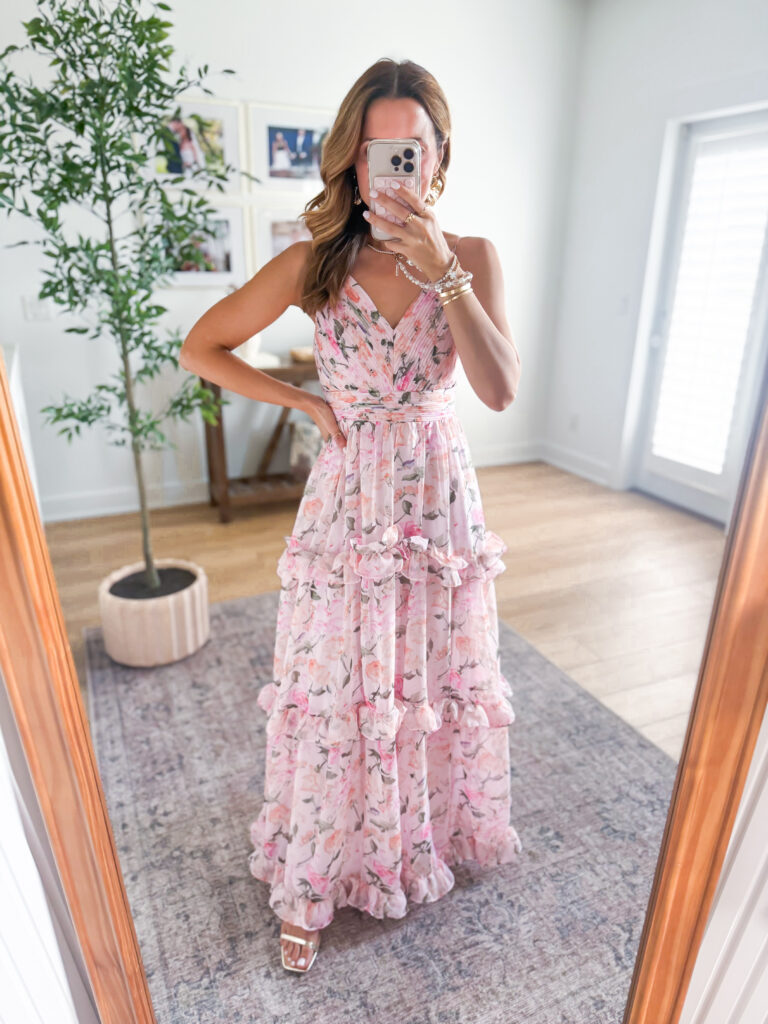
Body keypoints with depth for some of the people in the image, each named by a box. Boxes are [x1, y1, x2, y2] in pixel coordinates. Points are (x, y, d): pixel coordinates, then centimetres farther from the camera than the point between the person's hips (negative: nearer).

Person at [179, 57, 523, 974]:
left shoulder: (473, 256, -2)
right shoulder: (315, 263, -5)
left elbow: (501, 389, -16)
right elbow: (200, 349, 0)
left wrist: (441, 270, -24)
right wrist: (305, 402, -5)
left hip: (441, 500, 2)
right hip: (348, 502, -1)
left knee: (436, 676, 18)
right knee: (333, 693, 8)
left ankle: (433, 822, 50)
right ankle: (310, 882, 33)